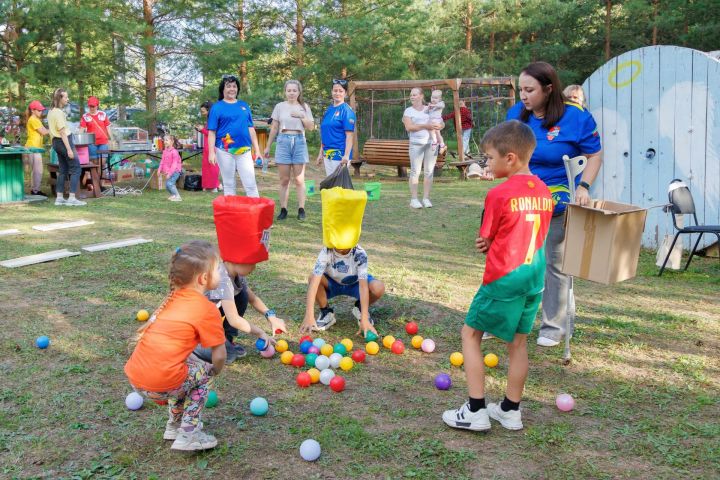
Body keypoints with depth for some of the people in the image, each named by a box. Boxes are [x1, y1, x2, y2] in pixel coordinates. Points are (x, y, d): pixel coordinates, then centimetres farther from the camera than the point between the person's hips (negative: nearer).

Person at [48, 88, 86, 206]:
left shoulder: (51, 112, 13)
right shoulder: (59, 113, -16)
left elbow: (51, 130, 18)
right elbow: (62, 132, -21)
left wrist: (54, 145, 22)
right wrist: (69, 149, -22)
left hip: (56, 142, 10)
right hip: (64, 141, -10)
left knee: (63, 170, 13)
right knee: (76, 169, -6)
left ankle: (59, 198, 14)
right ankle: (72, 198, -10)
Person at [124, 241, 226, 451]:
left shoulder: (173, 298, 14)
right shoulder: (207, 310, -7)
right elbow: (219, 356, -5)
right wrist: (215, 371, 17)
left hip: (134, 377, 7)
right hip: (159, 385, -7)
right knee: (204, 373, 17)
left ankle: (174, 424, 37)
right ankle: (188, 435, 14)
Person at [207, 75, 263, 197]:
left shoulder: (244, 105, 12)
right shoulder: (217, 107, 3)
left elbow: (251, 129, 14)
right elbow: (211, 132, 0)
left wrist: (257, 150, 10)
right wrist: (211, 152, -8)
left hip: (244, 150, 2)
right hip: (225, 151, -2)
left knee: (251, 184, -3)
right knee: (228, 184, 6)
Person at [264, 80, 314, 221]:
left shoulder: (304, 107, 8)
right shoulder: (280, 106, 7)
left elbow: (311, 127, 6)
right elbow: (274, 128, 9)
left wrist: (301, 116, -8)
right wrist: (268, 146, 8)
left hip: (299, 141, 0)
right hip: (283, 141, 0)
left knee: (299, 179, 0)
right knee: (284, 179, 1)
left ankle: (301, 209, 3)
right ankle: (283, 209, 5)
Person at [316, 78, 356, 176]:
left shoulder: (346, 110, -9)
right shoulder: (328, 110, 13)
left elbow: (349, 135, -15)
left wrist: (346, 155, -22)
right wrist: (321, 152, 18)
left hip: (340, 154, -8)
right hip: (327, 154, 8)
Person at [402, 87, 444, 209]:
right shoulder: (408, 111, 8)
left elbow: (442, 124, 14)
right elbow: (409, 127, -8)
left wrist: (438, 126, -11)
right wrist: (425, 126, -14)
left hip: (431, 143, 3)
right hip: (416, 144, -3)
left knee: (429, 171, 1)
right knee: (415, 171, -9)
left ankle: (426, 198, 6)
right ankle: (414, 199, -8)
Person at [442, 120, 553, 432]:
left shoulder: (499, 195, -16)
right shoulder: (544, 192, 5)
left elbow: (484, 238, -7)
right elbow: (537, 235, 11)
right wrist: (494, 243, 3)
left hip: (503, 278, -7)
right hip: (534, 276, 7)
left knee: (471, 334, 7)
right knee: (518, 340, 16)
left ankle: (476, 411, 6)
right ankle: (511, 411, 25)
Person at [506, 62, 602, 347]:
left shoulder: (575, 117, -14)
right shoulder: (516, 113, -1)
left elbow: (595, 155, -5)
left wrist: (584, 187, -18)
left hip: (558, 203, -4)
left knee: (556, 264, 9)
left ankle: (555, 326, 24)